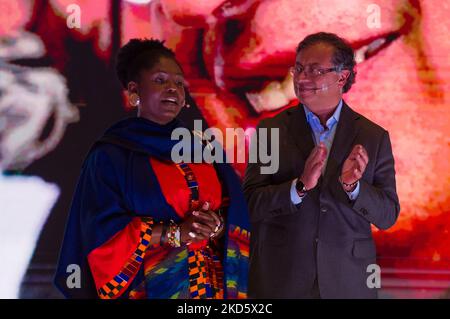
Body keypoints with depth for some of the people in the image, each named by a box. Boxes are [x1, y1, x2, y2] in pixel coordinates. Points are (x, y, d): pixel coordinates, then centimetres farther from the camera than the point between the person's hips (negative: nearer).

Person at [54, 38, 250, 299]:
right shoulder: (111, 155, -3)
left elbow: (236, 214, 6)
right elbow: (104, 230, -12)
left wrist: (218, 227, -16)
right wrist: (175, 233, -20)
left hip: (212, 285, 4)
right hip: (150, 287, -4)